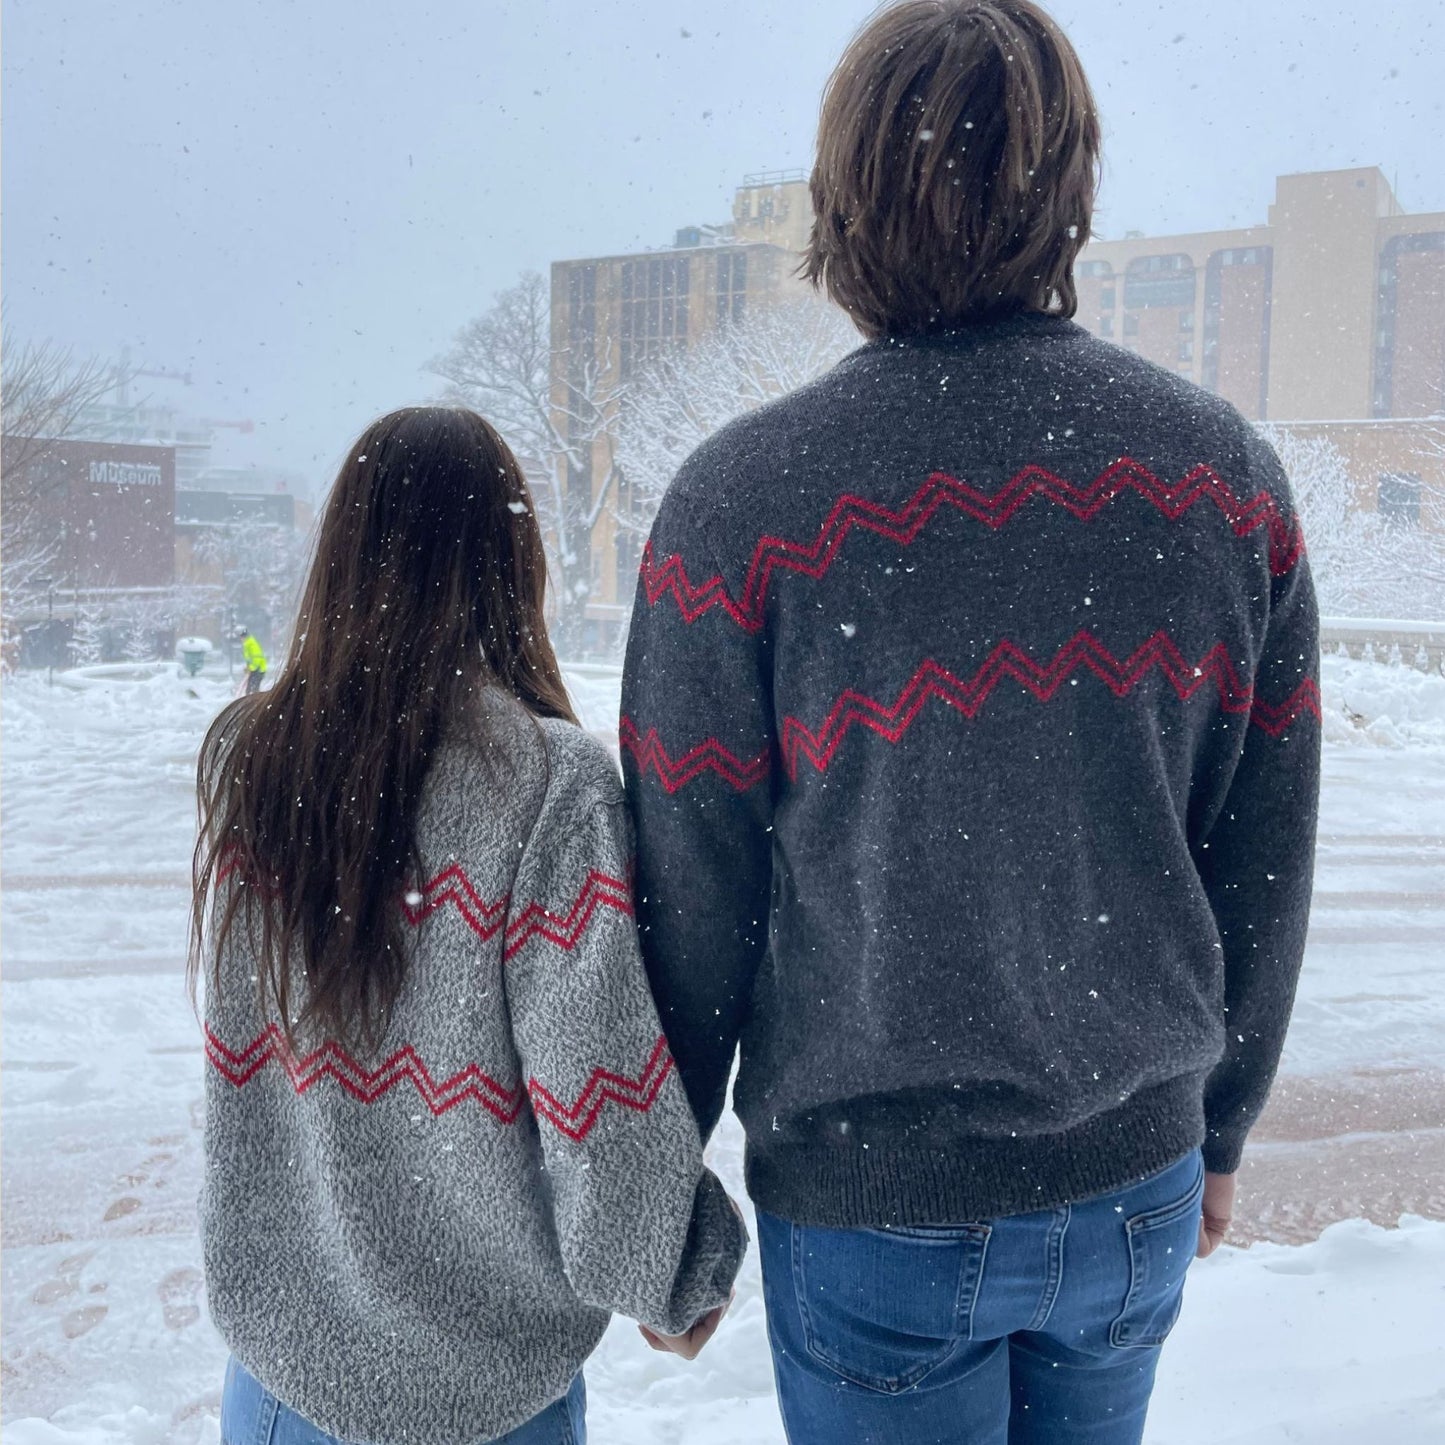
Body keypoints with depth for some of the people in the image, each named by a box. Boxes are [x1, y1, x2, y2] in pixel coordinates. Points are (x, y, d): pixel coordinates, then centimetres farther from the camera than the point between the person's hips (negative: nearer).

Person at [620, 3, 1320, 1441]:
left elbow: (691, 903, -13)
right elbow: (1265, 876, 0)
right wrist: (1218, 1125, 15)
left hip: (874, 1207, -3)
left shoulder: (742, 501, -19)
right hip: (1136, 1182, 4)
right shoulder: (1229, 472, -7)